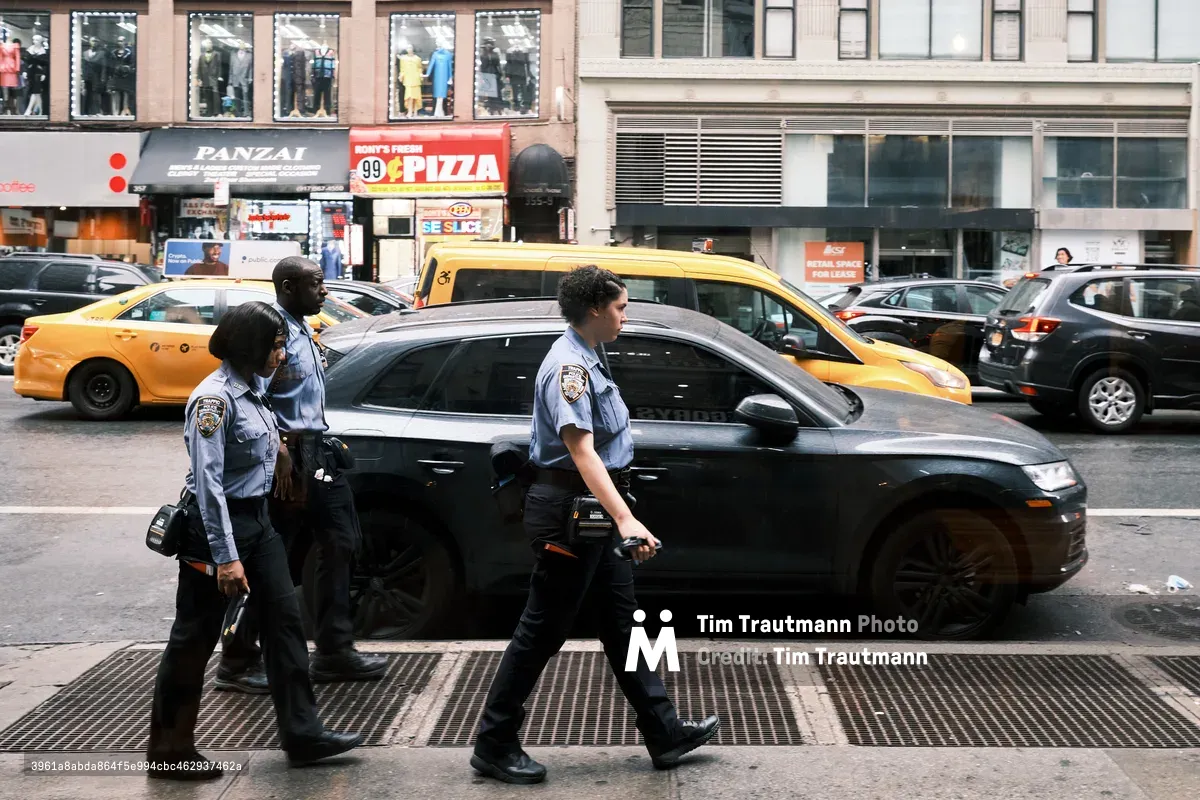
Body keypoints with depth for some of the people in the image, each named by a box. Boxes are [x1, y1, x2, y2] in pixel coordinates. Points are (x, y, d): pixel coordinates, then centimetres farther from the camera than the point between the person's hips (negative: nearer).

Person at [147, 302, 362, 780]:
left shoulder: (250, 392, 8)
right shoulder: (214, 398, -18)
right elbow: (208, 480, -23)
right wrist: (226, 557, -25)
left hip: (257, 521, 9)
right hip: (218, 525, -9)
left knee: (284, 620, 8)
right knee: (195, 637, 2)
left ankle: (302, 734, 15)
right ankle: (169, 751, 15)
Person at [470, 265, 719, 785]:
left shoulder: (585, 360, 13)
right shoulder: (568, 365, -19)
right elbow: (580, 449, -32)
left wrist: (619, 518, 31)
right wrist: (625, 518, -41)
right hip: (568, 511, -10)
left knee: (622, 621, 14)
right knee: (542, 631, -2)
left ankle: (665, 734, 22)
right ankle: (494, 745, 9)